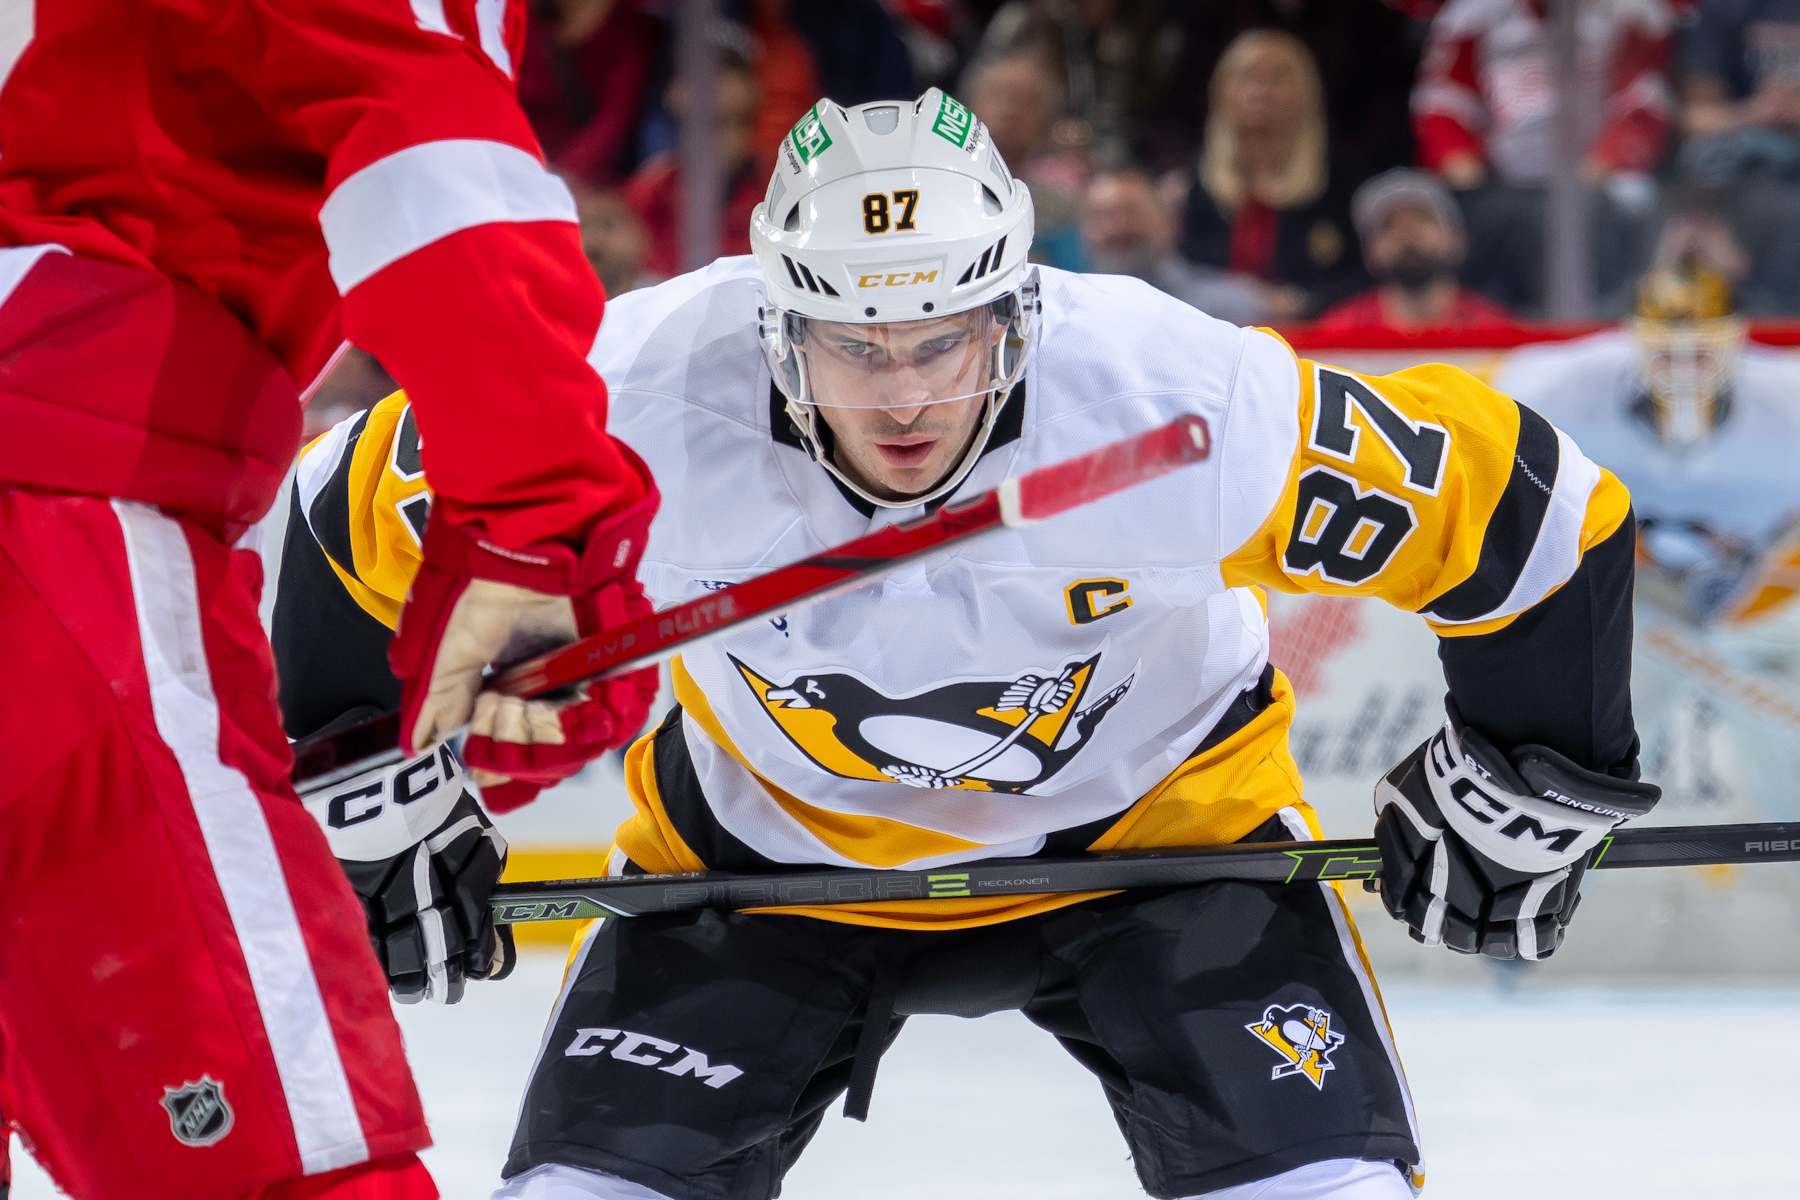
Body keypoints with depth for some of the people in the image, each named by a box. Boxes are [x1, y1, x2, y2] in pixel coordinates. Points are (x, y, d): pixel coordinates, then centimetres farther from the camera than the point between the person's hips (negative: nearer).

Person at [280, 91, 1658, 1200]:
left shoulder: (1188, 407, -33)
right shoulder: (637, 408, -30)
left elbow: (1519, 511, -18)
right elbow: (360, 519, -11)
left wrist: (1518, 795, -6)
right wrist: (380, 794, -1)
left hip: (1154, 816, -1)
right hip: (767, 844, 1)